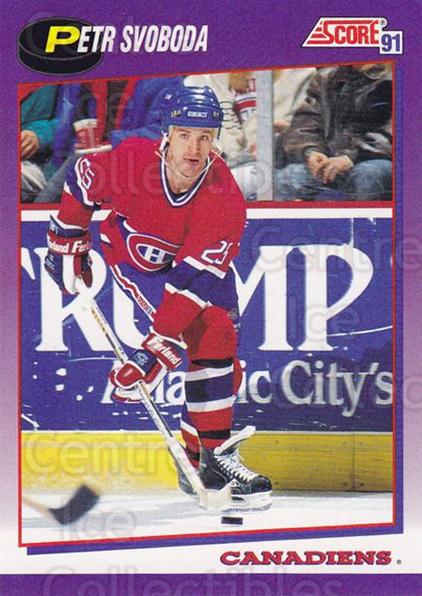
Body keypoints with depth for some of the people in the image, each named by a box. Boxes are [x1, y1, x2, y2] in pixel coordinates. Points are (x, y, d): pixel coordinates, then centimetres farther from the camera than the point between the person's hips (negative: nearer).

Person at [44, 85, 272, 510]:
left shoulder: (226, 202, -33)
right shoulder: (132, 159, -31)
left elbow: (191, 284, -38)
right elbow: (82, 181, -8)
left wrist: (154, 353, -42)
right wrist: (68, 244, 0)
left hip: (201, 262, 2)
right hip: (136, 256, -2)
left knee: (220, 341, -3)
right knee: (202, 336, -21)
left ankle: (198, 461, 15)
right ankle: (214, 455, -15)